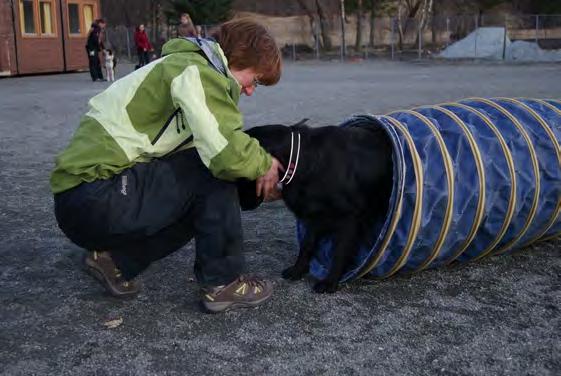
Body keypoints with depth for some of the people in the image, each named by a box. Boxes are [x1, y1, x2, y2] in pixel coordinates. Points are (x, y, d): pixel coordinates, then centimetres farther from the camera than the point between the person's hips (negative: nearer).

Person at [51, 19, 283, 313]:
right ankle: (223, 283, 0)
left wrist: (260, 183, 8)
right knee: (216, 172, -11)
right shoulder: (196, 69, -13)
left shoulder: (181, 66, 19)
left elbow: (213, 147, 17)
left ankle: (116, 258, 18)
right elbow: (225, 151, -26)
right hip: (95, 199, -10)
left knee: (207, 203, 18)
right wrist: (264, 164, -5)